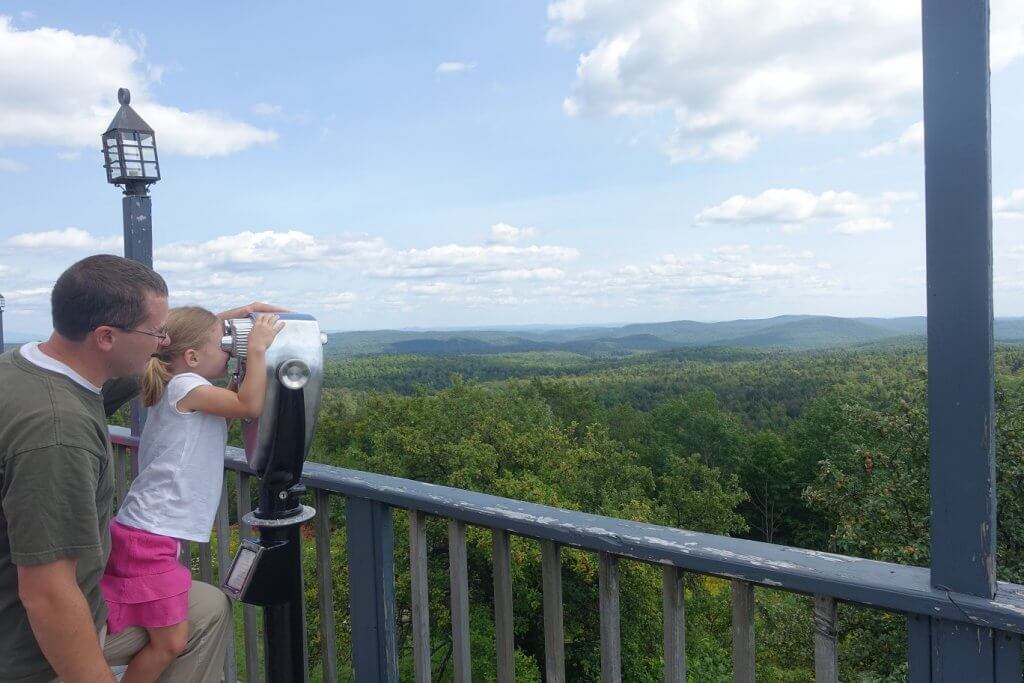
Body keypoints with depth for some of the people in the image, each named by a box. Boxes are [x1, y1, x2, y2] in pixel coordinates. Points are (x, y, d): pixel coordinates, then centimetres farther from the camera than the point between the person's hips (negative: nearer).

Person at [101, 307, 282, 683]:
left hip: (147, 534, 10)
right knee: (170, 641, -2)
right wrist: (257, 348, -14)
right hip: (148, 537, -10)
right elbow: (251, 406, -22)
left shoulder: (181, 390, 16)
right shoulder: (184, 386, -14)